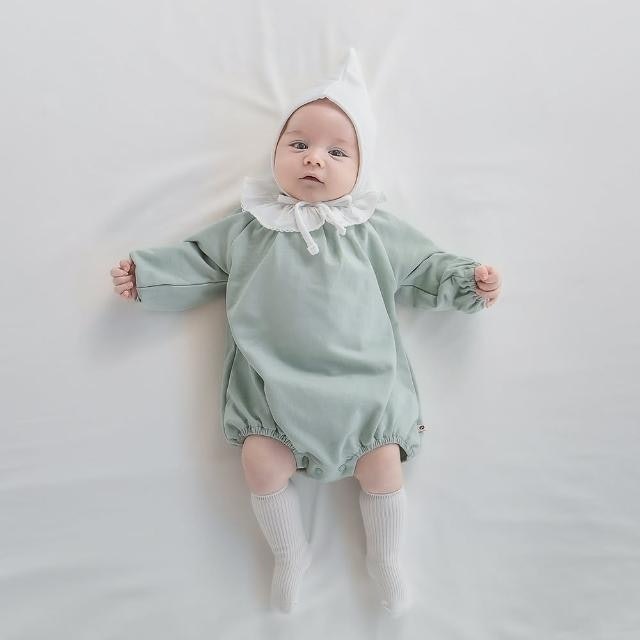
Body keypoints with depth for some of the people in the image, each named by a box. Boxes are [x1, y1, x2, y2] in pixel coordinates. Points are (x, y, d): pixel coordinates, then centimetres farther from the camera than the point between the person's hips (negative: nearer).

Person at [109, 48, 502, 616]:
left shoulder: (374, 230, 6)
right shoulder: (249, 227, 8)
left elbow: (421, 267, 13)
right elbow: (198, 261, 16)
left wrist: (468, 280, 4)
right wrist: (144, 274, 12)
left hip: (361, 384, 0)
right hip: (273, 384, 1)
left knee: (383, 461, -7)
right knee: (261, 459, -12)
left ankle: (386, 559, 26)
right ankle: (292, 555, 20)